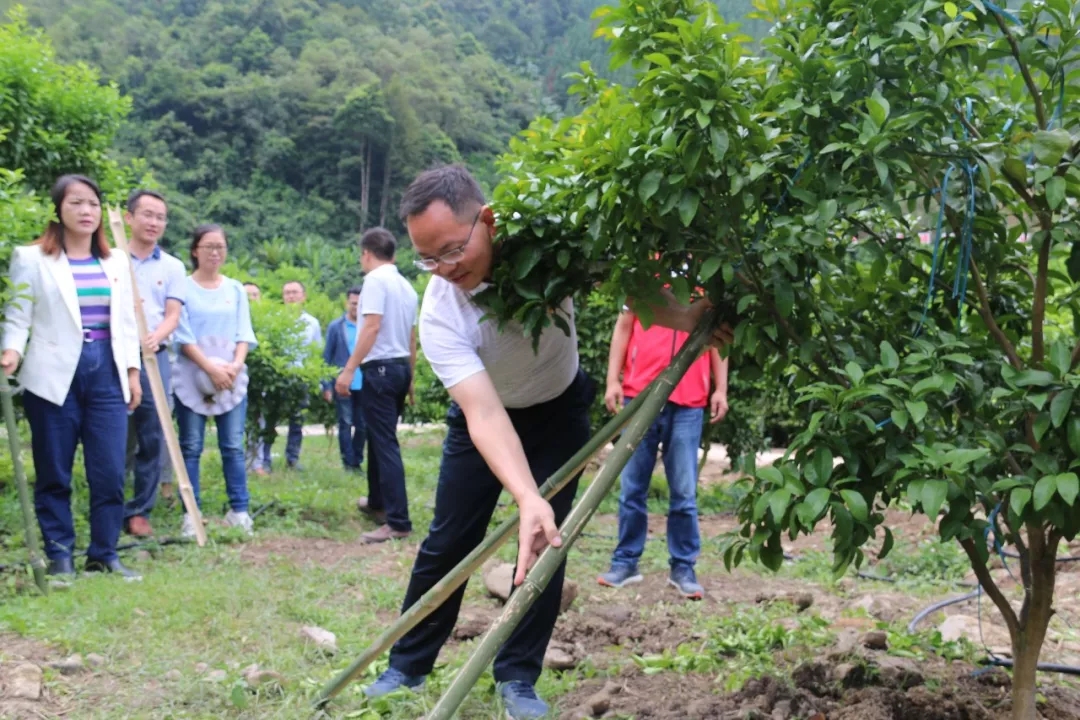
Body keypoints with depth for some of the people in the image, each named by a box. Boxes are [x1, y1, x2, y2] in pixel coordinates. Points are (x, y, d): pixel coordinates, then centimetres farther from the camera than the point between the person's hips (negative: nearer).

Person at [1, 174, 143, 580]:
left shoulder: (117, 261, 14)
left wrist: (132, 370, 10)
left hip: (107, 372, 3)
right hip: (55, 376, -3)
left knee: (110, 473, 0)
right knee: (54, 474, 4)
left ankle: (104, 556, 11)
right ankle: (59, 557, 14)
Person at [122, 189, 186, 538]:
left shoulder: (172, 267, 11)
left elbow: (173, 315, 3)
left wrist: (156, 336, -18)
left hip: (154, 358, 2)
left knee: (152, 439, 1)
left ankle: (139, 511, 10)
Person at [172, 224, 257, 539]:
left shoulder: (235, 289, 12)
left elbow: (243, 333, 8)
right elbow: (183, 335, -6)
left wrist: (236, 365, -10)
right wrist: (210, 367, -15)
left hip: (232, 378, 3)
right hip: (192, 378, -3)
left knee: (233, 446, 1)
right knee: (191, 447, -1)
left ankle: (239, 511, 3)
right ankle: (191, 515, 1)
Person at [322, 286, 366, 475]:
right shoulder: (335, 327, 0)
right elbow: (326, 358, 2)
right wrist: (327, 386, -3)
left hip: (364, 385, 2)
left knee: (362, 425, 8)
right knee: (345, 424, 3)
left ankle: (358, 462, 19)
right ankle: (349, 464, 8)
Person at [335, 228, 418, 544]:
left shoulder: (375, 279, -10)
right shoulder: (406, 286, 14)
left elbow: (372, 327, -20)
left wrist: (348, 370, -21)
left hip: (380, 368, -9)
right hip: (400, 367, 9)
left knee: (385, 444, -10)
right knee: (380, 437, 23)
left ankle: (398, 522, -13)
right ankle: (377, 502, 37)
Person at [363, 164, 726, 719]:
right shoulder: (439, 314, -33)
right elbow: (484, 414, -42)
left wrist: (683, 316, -37)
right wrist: (527, 499, -57)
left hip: (559, 408, 1)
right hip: (486, 414, -1)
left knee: (548, 542, -4)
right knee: (448, 539, 2)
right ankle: (406, 667, 19)